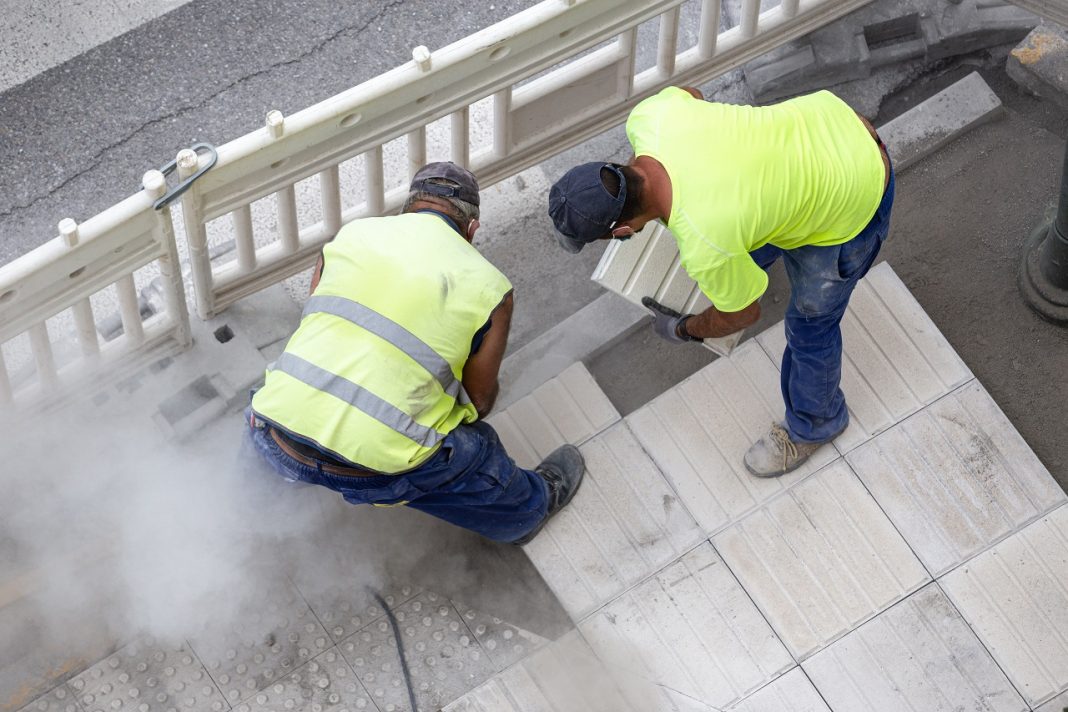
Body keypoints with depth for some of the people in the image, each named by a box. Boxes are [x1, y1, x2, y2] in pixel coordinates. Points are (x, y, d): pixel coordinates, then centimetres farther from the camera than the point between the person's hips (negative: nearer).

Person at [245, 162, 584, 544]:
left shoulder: (352, 233, 12)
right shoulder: (489, 287, 4)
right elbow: (479, 400, 11)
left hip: (275, 442, 3)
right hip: (372, 471, -3)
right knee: (475, 452, 26)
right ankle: (530, 506, 55)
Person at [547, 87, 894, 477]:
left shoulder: (706, 247, -37)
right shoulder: (647, 116, -23)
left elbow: (743, 313, -14)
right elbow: (686, 93, 5)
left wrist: (685, 330, 7)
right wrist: (632, 170, 18)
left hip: (851, 199, -6)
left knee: (810, 321, 14)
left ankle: (814, 425, 41)